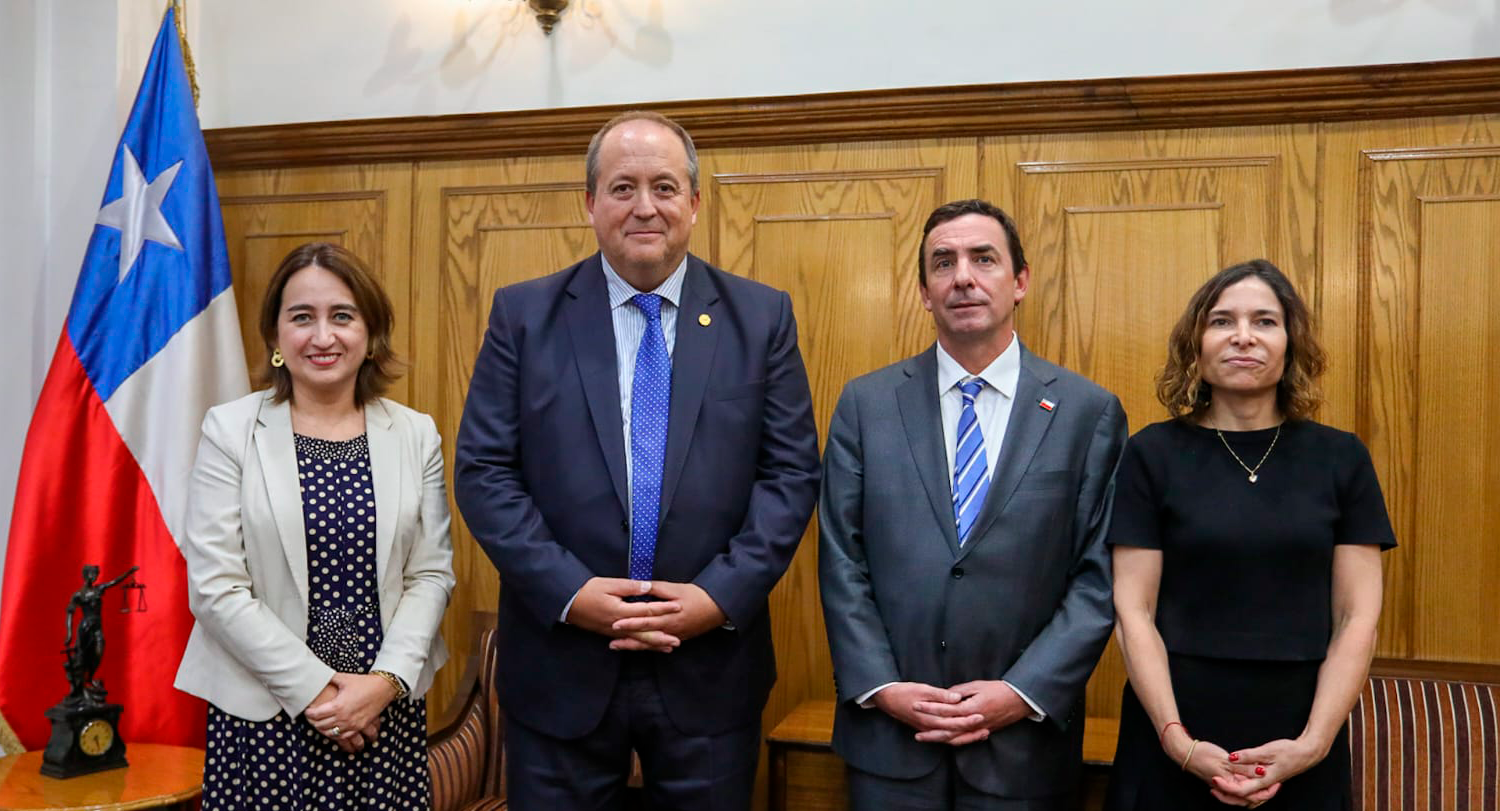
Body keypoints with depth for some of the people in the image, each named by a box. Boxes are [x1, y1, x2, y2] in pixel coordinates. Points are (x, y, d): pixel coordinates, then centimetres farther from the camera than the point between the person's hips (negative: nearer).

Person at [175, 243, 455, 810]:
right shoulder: (230, 430, -4)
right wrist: (314, 688, -11)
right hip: (264, 712, -1)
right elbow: (215, 587, -8)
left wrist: (386, 681, -11)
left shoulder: (415, 434, 1)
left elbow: (432, 573, 0)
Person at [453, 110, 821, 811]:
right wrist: (570, 591, -13)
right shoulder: (524, 314, 1)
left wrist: (721, 596, -12)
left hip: (712, 667, 1)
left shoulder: (761, 317, 1)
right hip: (560, 663, 0)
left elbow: (792, 472, -1)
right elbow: (483, 470, -2)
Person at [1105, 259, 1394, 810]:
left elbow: (1357, 615, -1)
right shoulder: (1153, 454, -5)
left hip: (1302, 752, 2)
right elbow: (1134, 610, -7)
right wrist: (1178, 740, -15)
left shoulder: (1340, 458, 1)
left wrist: (1313, 742, -11)